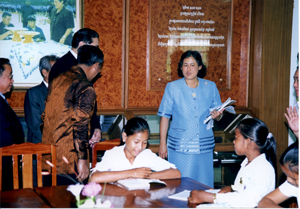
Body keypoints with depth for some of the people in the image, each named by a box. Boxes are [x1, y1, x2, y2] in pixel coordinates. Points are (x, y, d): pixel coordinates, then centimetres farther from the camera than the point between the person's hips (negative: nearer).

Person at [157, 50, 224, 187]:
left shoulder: (210, 87, 6)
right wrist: (162, 144, -1)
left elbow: (218, 116, 12)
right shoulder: (172, 87, 1)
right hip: (179, 147, -2)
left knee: (204, 185, 5)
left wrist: (217, 115, -13)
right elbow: (165, 116, 2)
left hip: (204, 146, 2)